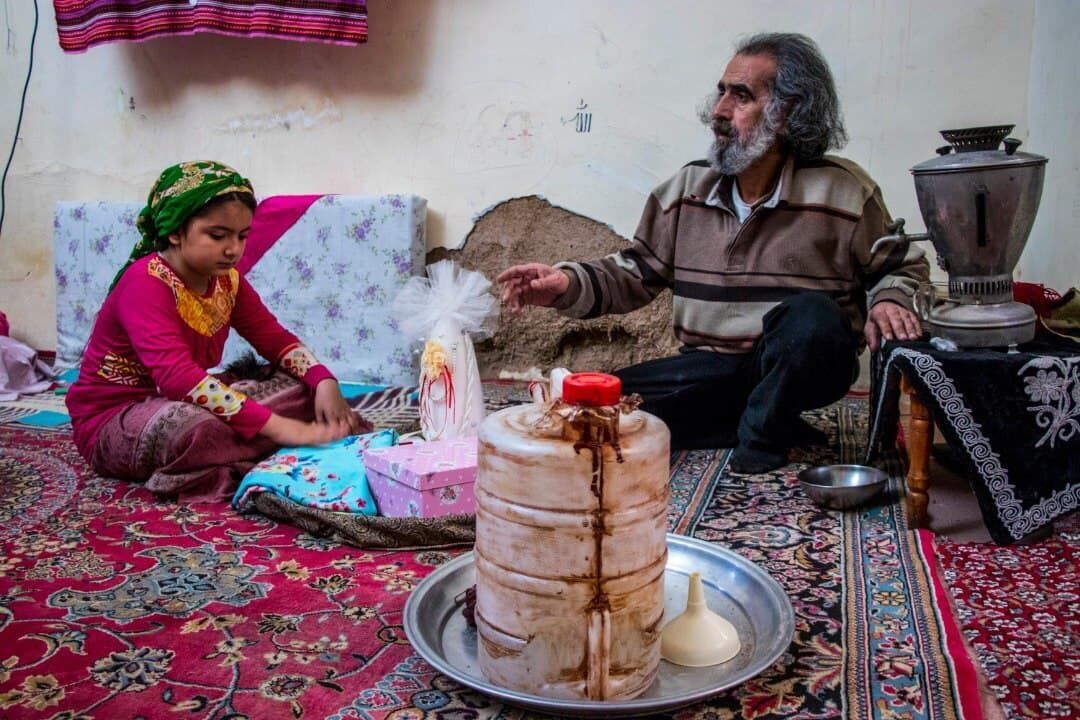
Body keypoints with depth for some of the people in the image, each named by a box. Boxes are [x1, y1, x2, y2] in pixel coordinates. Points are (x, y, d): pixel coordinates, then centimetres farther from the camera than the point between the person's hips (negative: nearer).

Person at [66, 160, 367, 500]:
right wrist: (278, 427, -44)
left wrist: (324, 383, -19)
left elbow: (275, 338, 3)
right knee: (186, 422, -41)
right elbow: (177, 376, -38)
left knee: (303, 388, -3)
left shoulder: (227, 279, -1)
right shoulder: (145, 282, -25)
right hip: (112, 421, -8)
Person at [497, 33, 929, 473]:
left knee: (811, 317, -37)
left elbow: (904, 268, 6)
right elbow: (636, 274, 8)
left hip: (799, 367, -3)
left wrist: (889, 301, -17)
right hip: (711, 368, 4)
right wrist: (568, 284, -10)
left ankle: (762, 427, -6)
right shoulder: (687, 189, 5)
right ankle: (772, 425, -6)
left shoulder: (843, 191, -5)